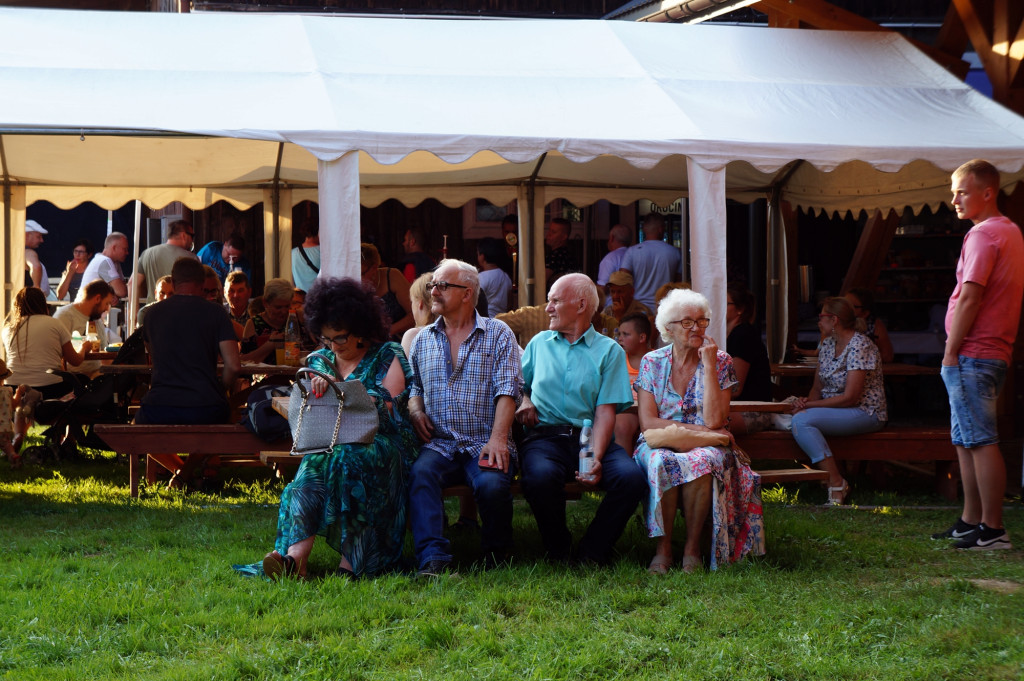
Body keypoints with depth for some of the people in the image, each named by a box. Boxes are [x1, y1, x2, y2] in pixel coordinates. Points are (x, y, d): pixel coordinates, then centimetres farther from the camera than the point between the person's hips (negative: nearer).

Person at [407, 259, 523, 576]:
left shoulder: (498, 334, 8)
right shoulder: (423, 339, 21)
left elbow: (508, 389, -2)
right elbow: (414, 387, 28)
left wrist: (497, 438, -16)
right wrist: (415, 410, 3)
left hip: (485, 444, -3)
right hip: (440, 443, 3)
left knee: (492, 484, -33)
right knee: (420, 473, -32)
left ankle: (497, 553, -5)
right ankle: (433, 559, -39)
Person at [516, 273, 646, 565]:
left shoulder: (609, 351, 10)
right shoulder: (539, 343, 21)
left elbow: (605, 411, 0)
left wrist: (596, 459, -16)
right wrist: (524, 401, 7)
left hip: (590, 438, -1)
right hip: (545, 437, 1)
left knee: (631, 476, -31)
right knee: (540, 475, -36)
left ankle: (592, 552, -12)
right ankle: (557, 549, -9)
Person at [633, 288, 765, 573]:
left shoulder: (720, 362, 3)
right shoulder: (652, 363, 5)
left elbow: (714, 421, -11)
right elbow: (648, 422, -5)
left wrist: (708, 366, -11)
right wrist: (697, 429, -13)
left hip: (705, 446, 0)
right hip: (661, 443, 0)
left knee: (701, 461, -37)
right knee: (662, 462, -36)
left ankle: (692, 546, -23)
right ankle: (663, 547, -26)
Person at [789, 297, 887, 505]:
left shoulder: (860, 346, -16)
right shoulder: (828, 345, 11)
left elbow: (849, 398, -21)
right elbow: (818, 387, 14)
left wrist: (809, 405, -17)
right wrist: (806, 401, -10)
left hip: (865, 413, -9)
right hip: (834, 411, 9)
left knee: (802, 419, -28)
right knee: (797, 419, -17)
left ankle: (836, 484, -26)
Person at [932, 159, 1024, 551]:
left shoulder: (983, 235, -14)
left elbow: (969, 298, -19)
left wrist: (951, 351, -13)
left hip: (972, 356, -10)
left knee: (981, 442, -10)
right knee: (966, 441, 14)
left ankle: (992, 530, -10)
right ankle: (970, 522, 18)